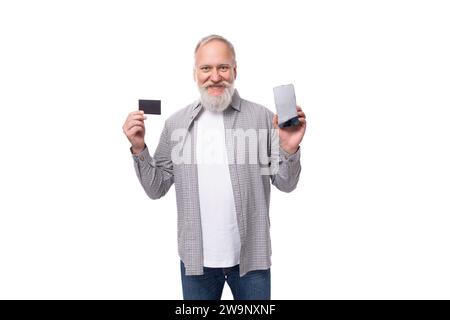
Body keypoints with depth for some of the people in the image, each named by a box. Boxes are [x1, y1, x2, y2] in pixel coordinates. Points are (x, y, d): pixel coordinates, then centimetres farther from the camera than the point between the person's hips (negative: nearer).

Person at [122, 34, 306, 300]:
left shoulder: (262, 117, -5)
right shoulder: (176, 123, 1)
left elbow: (286, 184, -1)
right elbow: (156, 188, 4)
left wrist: (289, 149, -19)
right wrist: (139, 149, -9)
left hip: (251, 256, -1)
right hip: (197, 258, 1)